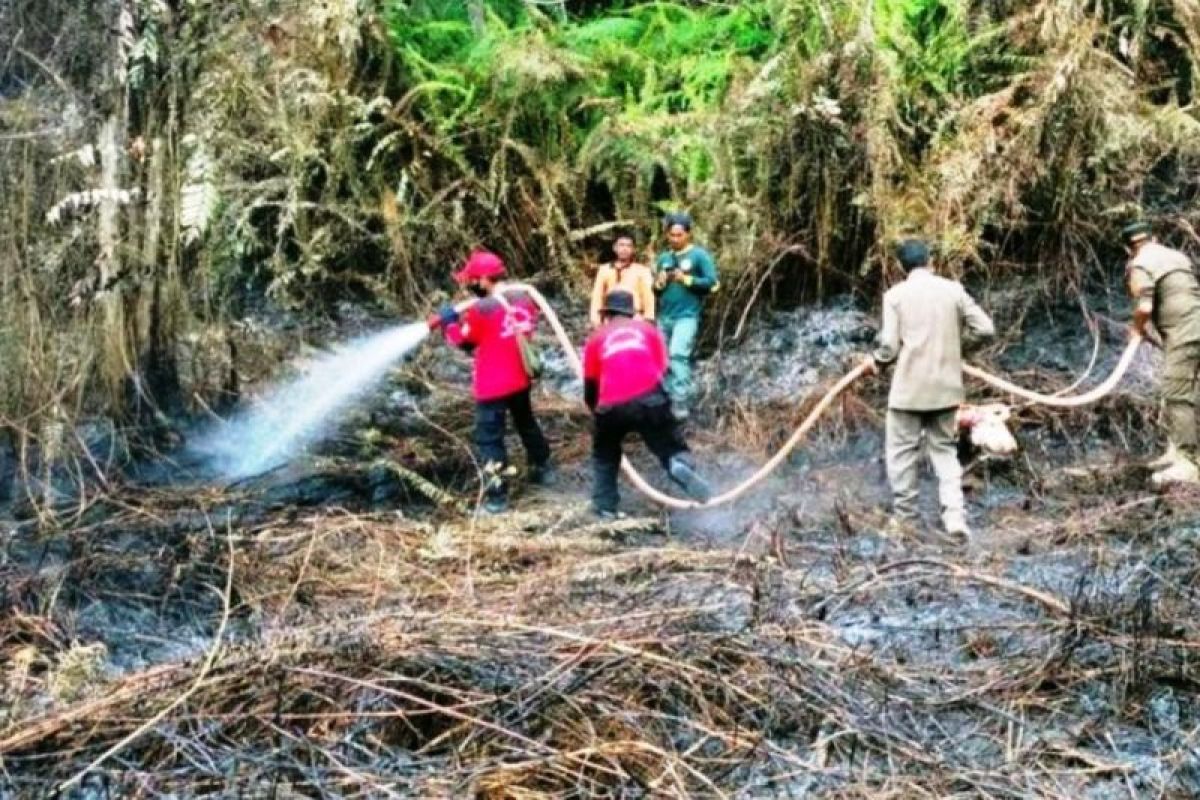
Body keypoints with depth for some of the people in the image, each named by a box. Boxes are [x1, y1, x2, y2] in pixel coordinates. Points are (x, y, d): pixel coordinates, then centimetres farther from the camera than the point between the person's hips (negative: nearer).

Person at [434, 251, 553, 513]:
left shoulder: (481, 310, -21)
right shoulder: (523, 299, -2)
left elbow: (463, 340, -8)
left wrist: (450, 322, 9)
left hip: (493, 386, -7)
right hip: (520, 379, 7)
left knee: (490, 437, 0)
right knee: (526, 422, 29)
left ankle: (497, 494, 0)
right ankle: (542, 468, 45)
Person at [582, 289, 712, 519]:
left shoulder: (597, 338, 19)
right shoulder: (648, 329, 21)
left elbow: (590, 384, 21)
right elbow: (662, 370, 21)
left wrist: (596, 409, 39)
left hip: (611, 407, 1)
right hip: (648, 400, -1)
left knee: (604, 457, 24)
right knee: (670, 448, 5)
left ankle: (605, 507, 19)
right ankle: (680, 465, -27)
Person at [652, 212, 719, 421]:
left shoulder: (699, 255, -2)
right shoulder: (663, 258, 13)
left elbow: (712, 282, -8)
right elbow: (655, 288, 18)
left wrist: (686, 279, -16)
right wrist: (659, 284, -5)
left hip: (687, 316, -6)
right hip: (663, 317, 6)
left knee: (678, 355, -19)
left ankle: (681, 401, -17)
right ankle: (668, 399, 18)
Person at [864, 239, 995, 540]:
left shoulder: (896, 294, -6)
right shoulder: (953, 289, 2)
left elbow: (889, 346, -10)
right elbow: (985, 329, 0)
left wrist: (875, 360, 11)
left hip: (909, 388, -3)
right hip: (945, 386, 3)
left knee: (903, 451, 10)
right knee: (945, 450, 12)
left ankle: (904, 516, 17)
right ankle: (954, 515, -1)